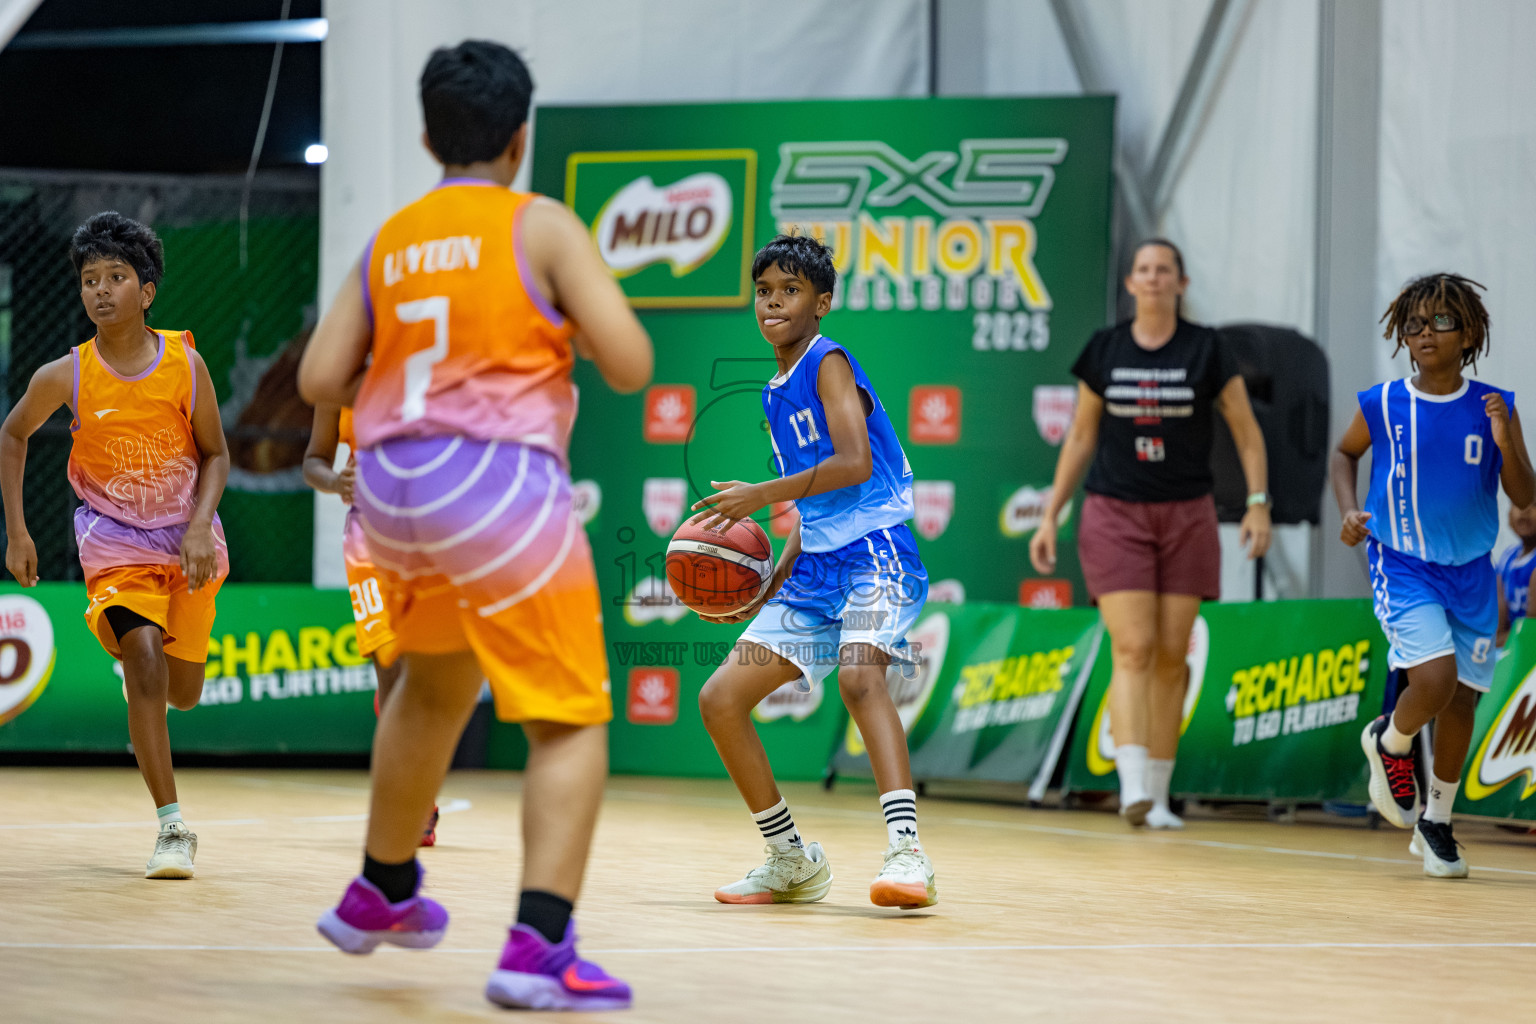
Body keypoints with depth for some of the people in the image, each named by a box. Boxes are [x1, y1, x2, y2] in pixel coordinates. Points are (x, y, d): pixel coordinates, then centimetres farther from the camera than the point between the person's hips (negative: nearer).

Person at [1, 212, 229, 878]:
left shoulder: (185, 363, -14)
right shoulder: (64, 377, -14)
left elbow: (214, 454, -2)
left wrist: (199, 528, -16)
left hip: (187, 540, 2)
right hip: (114, 542, -2)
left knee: (182, 693, 9)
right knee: (144, 662, -23)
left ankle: (134, 650, 48)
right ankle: (173, 828, -18)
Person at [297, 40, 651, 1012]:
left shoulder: (390, 241, 12)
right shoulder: (542, 227, -3)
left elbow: (320, 379, 8)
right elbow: (630, 365, -8)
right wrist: (578, 316, 13)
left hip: (392, 491, 6)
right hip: (501, 485, -6)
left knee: (434, 687, 30)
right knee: (571, 723, -3)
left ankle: (381, 893, 44)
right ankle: (539, 948, -18)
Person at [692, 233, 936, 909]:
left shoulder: (828, 363, -5)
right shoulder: (775, 393, 20)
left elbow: (854, 463, -19)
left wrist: (761, 496, -14)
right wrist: (765, 592, 17)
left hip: (874, 551, -9)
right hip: (816, 569, 9)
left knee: (859, 674, -35)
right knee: (720, 699, 4)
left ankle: (906, 853, -46)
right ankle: (792, 862, 16)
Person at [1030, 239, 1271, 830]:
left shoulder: (1205, 350, 0)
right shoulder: (1104, 350, 4)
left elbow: (1246, 431, 3)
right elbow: (1081, 437, 11)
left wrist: (1258, 504, -9)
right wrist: (1051, 515, 7)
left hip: (1186, 516, 0)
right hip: (1114, 515, 0)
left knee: (1171, 657, 2)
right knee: (1132, 649, -14)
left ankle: (1157, 796, 9)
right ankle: (1132, 786, -23)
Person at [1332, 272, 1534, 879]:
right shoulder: (1381, 406, -7)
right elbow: (1345, 453, 14)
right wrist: (1349, 511, -2)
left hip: (1470, 571, 3)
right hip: (1401, 564, -3)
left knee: (1460, 698, 7)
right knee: (1436, 676, -22)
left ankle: (1436, 823, 27)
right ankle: (1389, 743, 12)